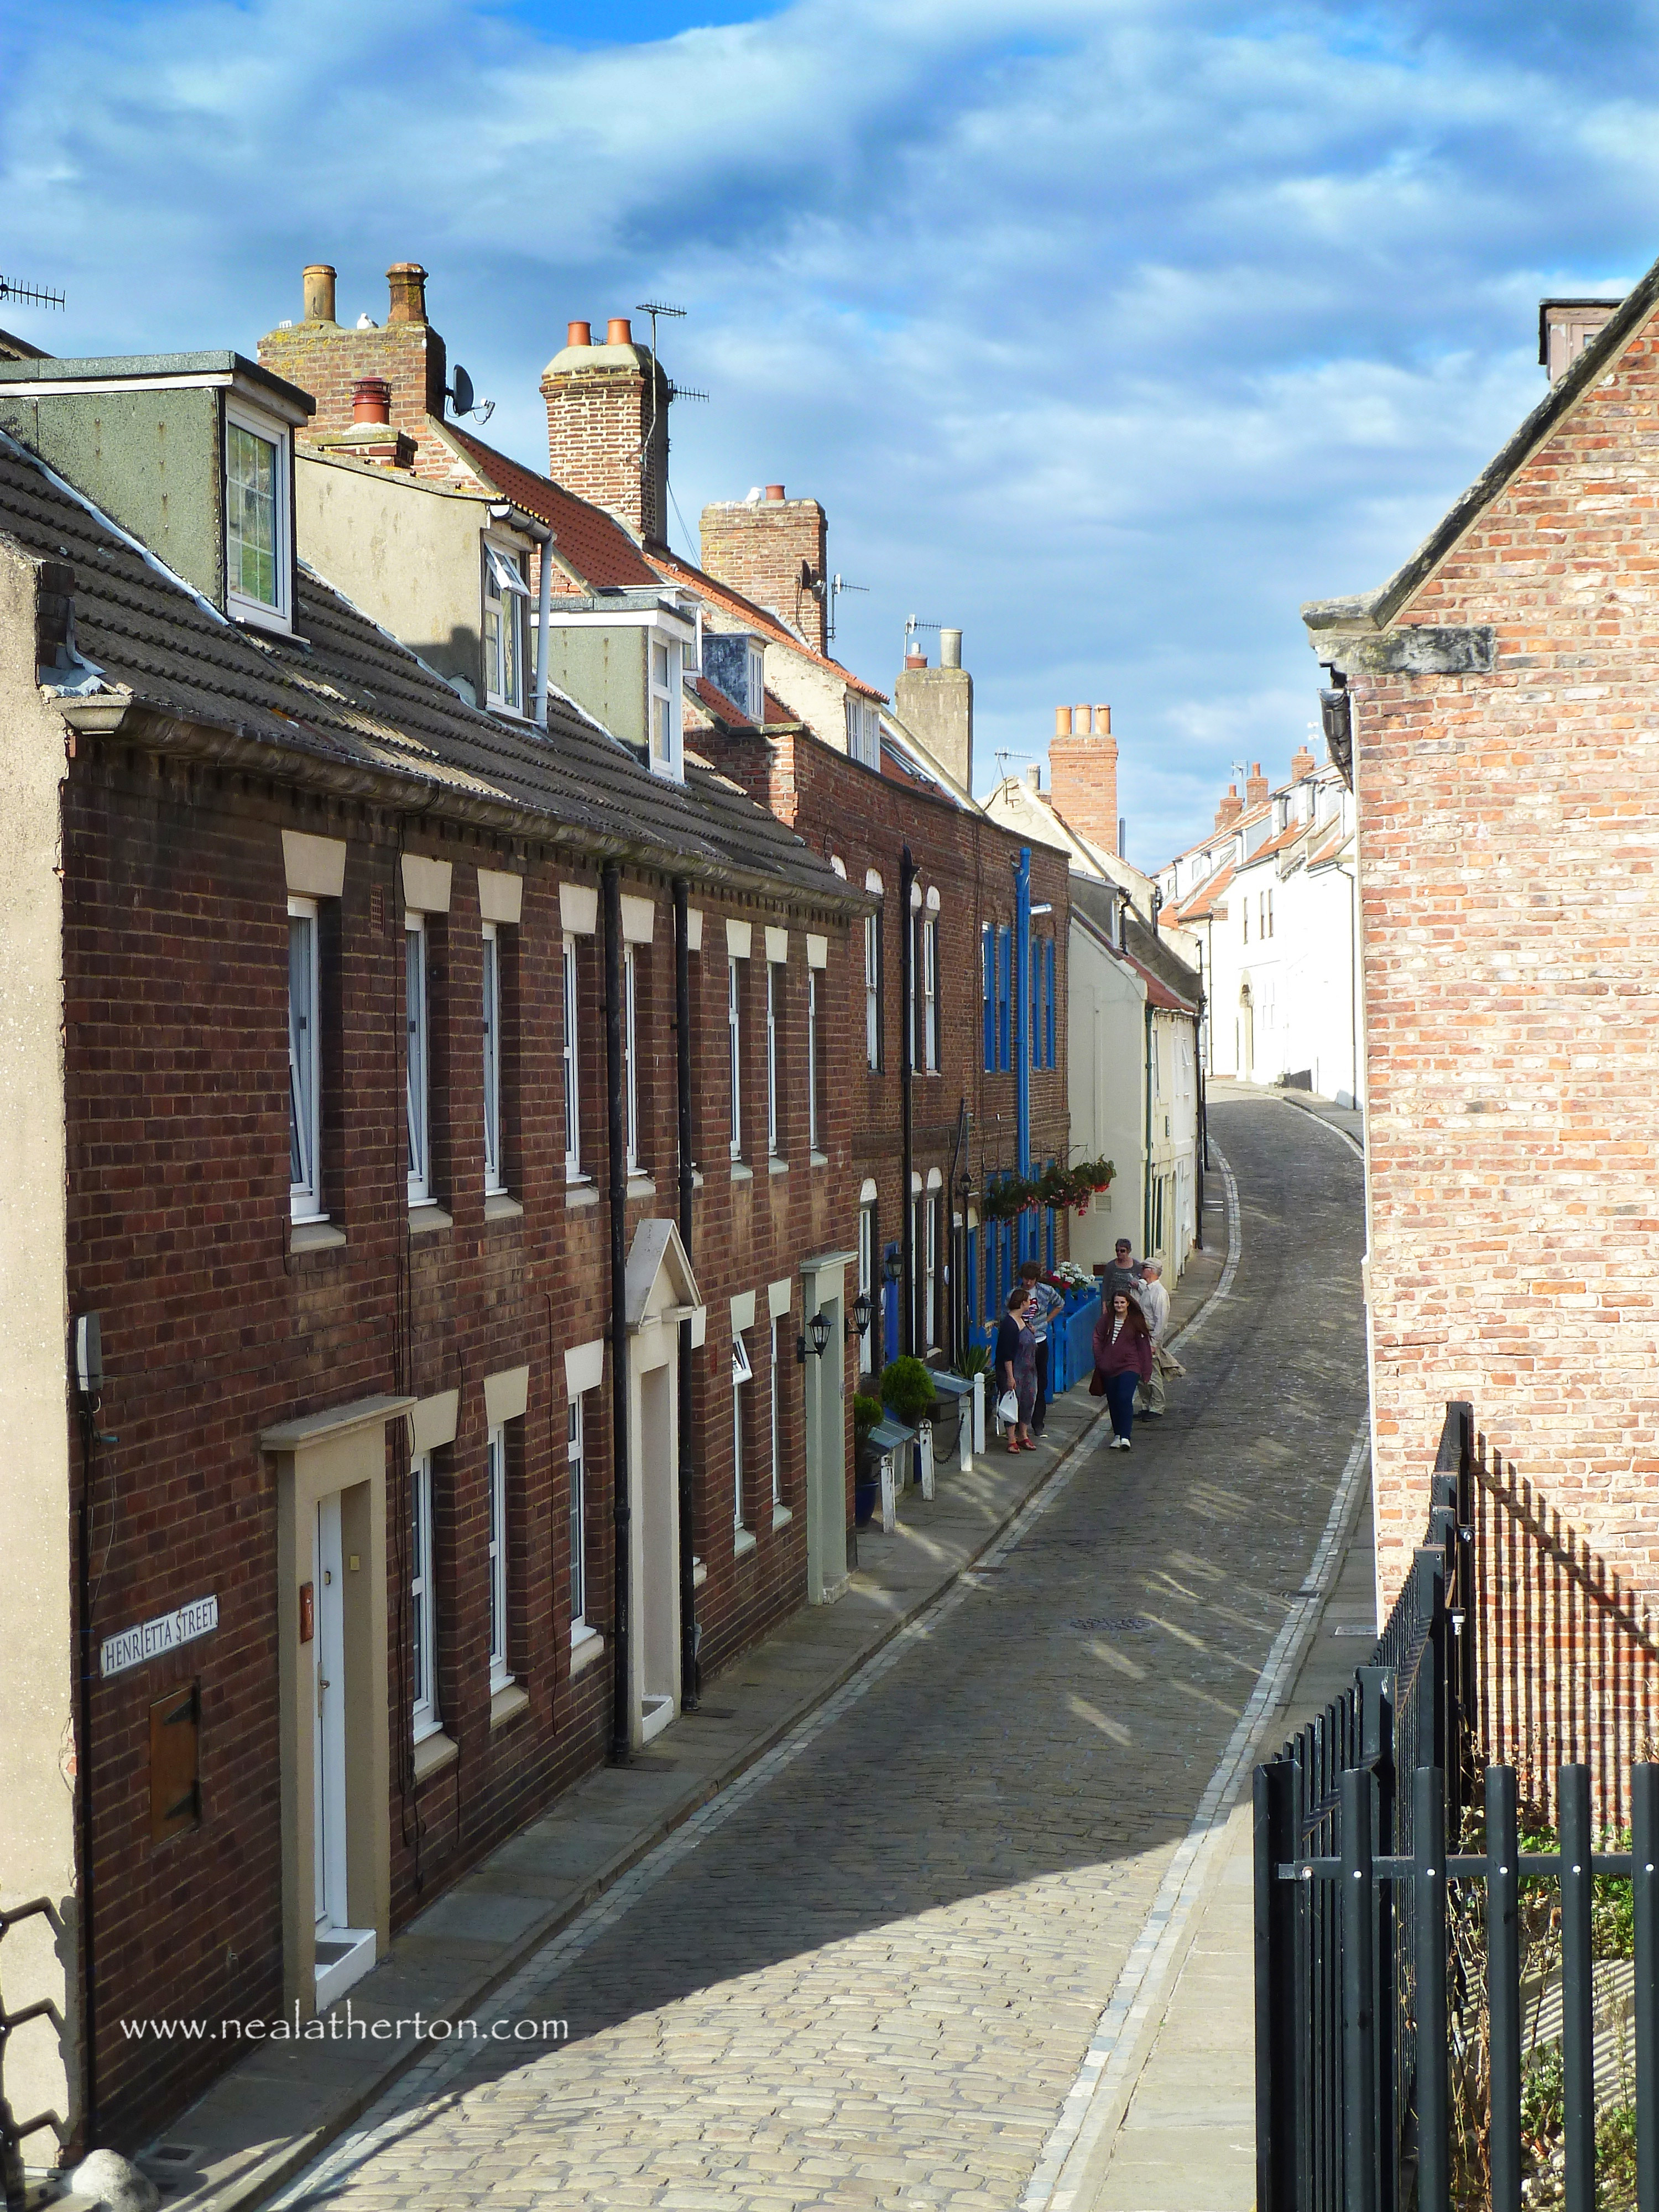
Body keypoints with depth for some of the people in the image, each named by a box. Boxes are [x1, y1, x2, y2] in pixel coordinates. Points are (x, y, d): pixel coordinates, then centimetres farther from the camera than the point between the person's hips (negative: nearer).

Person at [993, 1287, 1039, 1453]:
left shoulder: (1022, 1321, 9)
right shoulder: (1009, 1324, -19)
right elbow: (1007, 1353, -21)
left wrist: (1031, 1331, 6)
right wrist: (1010, 1376, -23)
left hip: (1028, 1371, 9)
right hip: (1014, 1371, -9)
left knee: (1027, 1401, 11)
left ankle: (1023, 1436, 21)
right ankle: (1012, 1440, 2)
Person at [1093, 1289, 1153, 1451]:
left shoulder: (1136, 1322, 0)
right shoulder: (1106, 1320, 5)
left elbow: (1144, 1346, 2)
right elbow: (1098, 1339, 8)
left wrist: (1146, 1370, 0)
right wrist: (1100, 1361, -3)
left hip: (1130, 1366, -4)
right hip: (1110, 1368, 4)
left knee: (1125, 1399, -17)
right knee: (1113, 1401, 8)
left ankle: (1125, 1437, -21)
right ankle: (1117, 1435, 20)